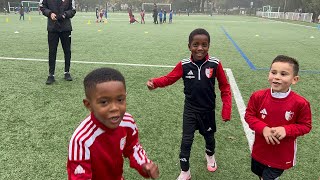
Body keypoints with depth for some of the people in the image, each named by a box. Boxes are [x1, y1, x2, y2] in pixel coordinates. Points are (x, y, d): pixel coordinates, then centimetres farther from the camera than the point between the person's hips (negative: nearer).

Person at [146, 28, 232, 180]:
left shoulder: (215, 64, -15)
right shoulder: (184, 65, -15)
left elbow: (224, 87, -7)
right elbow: (169, 78, -9)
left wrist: (227, 109, -9)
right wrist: (155, 82, -29)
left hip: (208, 110, 1)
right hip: (190, 110, 0)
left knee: (209, 136, 22)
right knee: (186, 140, 4)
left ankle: (210, 155, 57)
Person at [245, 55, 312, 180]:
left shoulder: (300, 103, -20)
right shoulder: (258, 96, -16)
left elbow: (305, 125, -9)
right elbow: (249, 115, -7)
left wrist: (286, 130, -26)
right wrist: (263, 128, -23)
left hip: (282, 154, -3)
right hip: (260, 150, 3)